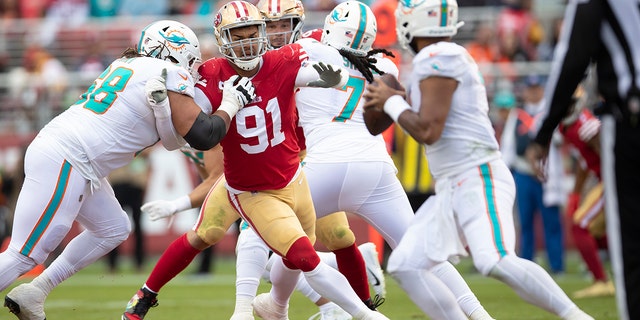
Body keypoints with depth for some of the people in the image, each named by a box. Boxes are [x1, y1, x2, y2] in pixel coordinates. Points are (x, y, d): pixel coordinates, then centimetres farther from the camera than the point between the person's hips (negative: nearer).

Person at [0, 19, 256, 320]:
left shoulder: (127, 65, 19)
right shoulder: (168, 76, -6)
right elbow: (203, 135, -10)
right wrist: (232, 102, 5)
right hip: (66, 162, -10)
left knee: (113, 229, 21)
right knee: (24, 255, -9)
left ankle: (31, 294, 20)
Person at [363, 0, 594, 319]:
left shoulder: (437, 60, -13)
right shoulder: (450, 57, 17)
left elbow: (428, 131, -17)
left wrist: (391, 103, -3)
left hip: (479, 179, -10)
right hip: (451, 188, 10)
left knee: (496, 262, -28)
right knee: (405, 267, 2)